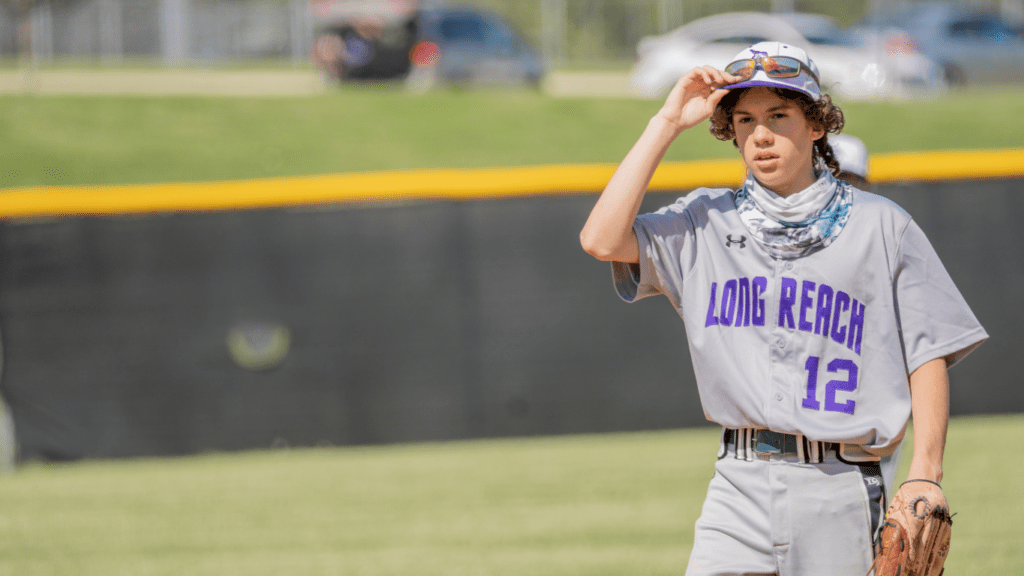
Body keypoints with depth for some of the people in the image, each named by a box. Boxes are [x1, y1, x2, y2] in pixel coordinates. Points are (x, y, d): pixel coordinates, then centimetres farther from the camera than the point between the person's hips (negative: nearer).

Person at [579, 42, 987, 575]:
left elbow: (929, 353, 4)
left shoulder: (880, 226, 6)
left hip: (839, 492, -1)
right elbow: (602, 240, -4)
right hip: (740, 487, 2)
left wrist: (925, 474, -8)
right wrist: (667, 124, -1)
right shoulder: (705, 221, 11)